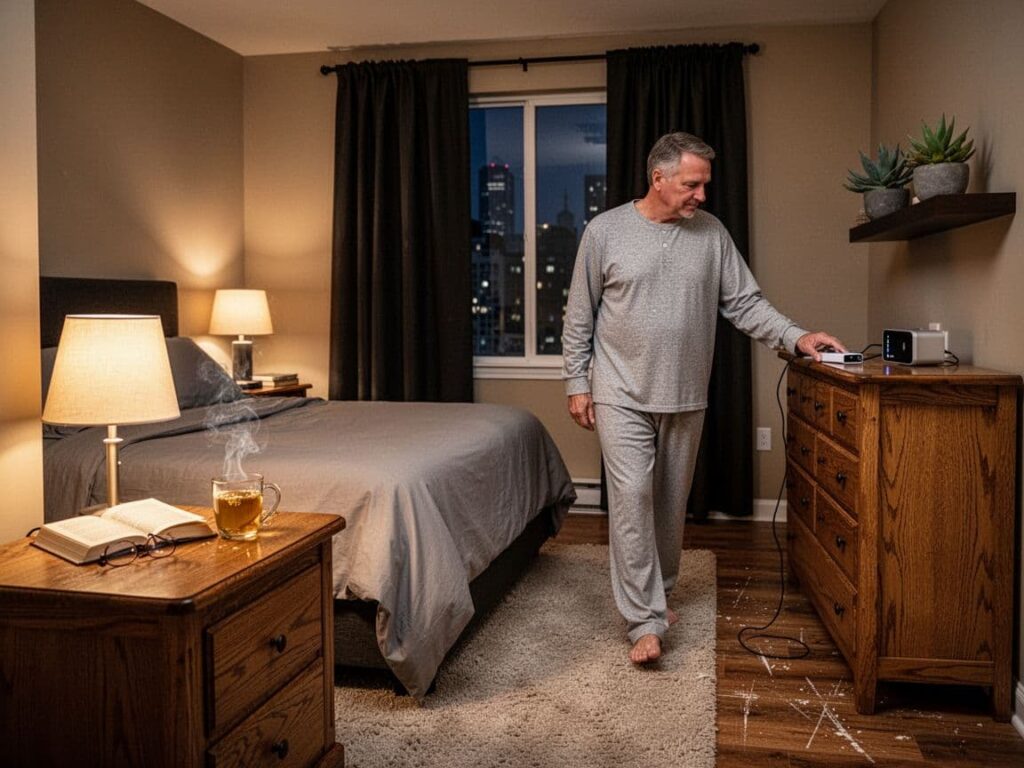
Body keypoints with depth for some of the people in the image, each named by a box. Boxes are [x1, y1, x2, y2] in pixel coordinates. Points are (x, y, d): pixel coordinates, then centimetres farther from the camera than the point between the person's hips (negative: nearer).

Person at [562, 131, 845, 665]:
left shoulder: (711, 233, 3)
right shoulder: (605, 231, -5)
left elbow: (744, 303, 4)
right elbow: (580, 316, 0)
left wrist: (797, 336, -9)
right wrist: (577, 383, -2)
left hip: (685, 397, 4)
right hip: (623, 395, -3)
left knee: (672, 502, 12)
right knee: (632, 498, -10)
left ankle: (657, 593, 31)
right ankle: (645, 621, -4)